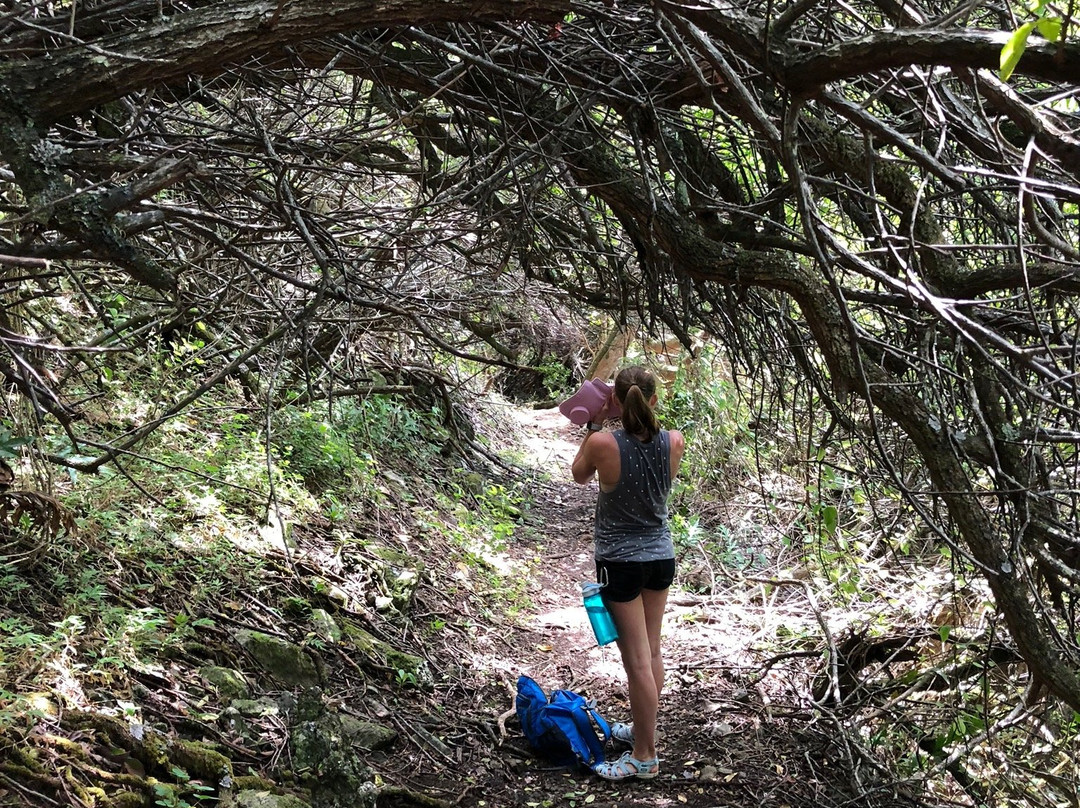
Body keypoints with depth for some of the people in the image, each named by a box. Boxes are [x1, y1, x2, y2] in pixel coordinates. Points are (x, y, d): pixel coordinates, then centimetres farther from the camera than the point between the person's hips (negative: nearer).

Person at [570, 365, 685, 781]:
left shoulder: (603, 444, -21)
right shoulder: (674, 442, -10)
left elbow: (579, 474, 1)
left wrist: (593, 426, 8)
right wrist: (642, 418, 9)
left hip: (621, 562, -5)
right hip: (661, 556, 5)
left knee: (637, 660, 2)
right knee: (651, 651, 19)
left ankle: (645, 756, 12)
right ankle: (643, 729, 37)